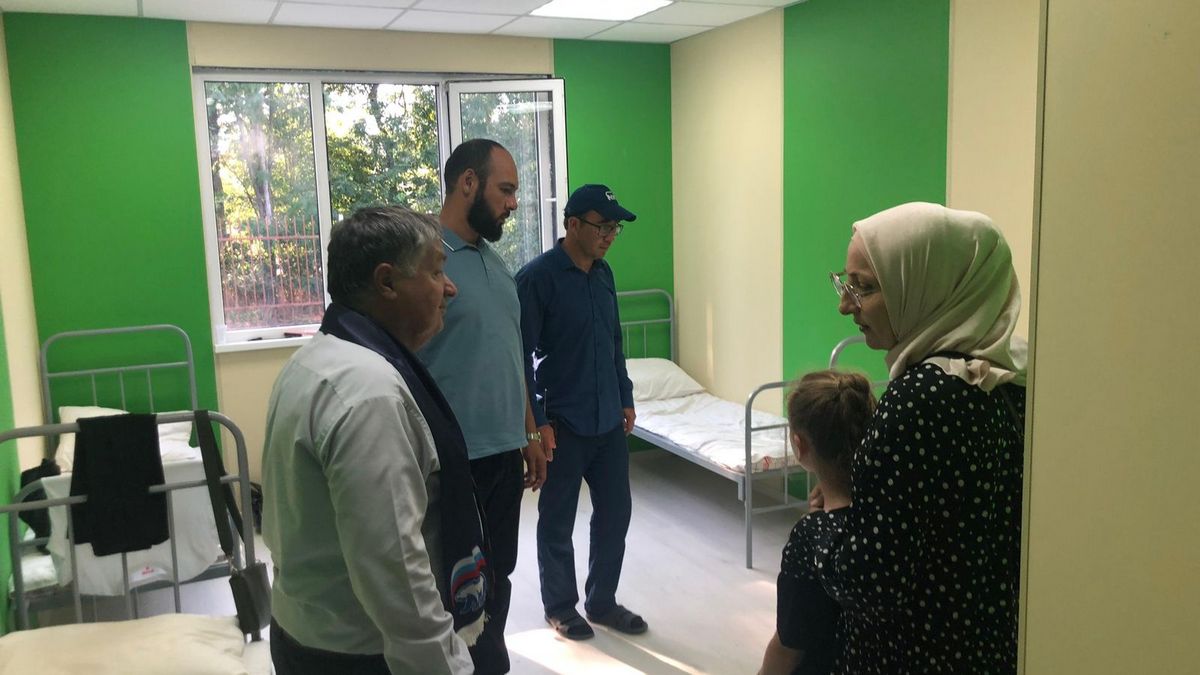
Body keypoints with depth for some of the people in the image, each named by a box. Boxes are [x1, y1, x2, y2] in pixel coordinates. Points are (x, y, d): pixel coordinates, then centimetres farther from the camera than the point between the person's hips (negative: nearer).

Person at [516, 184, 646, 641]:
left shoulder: (603, 274, 8)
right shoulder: (537, 277, -13)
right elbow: (521, 355, -14)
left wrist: (626, 399, 14)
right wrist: (537, 421, -15)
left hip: (609, 422, 7)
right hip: (563, 425, -6)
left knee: (615, 513, 13)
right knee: (557, 522, 9)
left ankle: (602, 602, 30)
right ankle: (560, 607, 27)